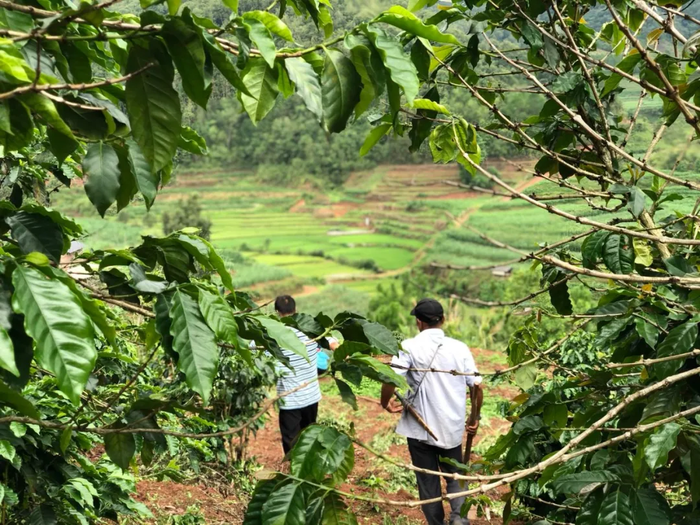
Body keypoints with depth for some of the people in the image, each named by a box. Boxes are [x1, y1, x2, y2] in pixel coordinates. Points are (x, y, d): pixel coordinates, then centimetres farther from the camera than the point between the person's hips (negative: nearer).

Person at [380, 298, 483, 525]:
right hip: (451, 428, 2)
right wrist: (475, 417, 13)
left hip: (420, 429, -2)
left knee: (428, 482, 13)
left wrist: (385, 403, -1)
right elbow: (477, 386, -2)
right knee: (455, 476, 20)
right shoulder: (459, 348, -1)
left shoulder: (410, 347, -10)